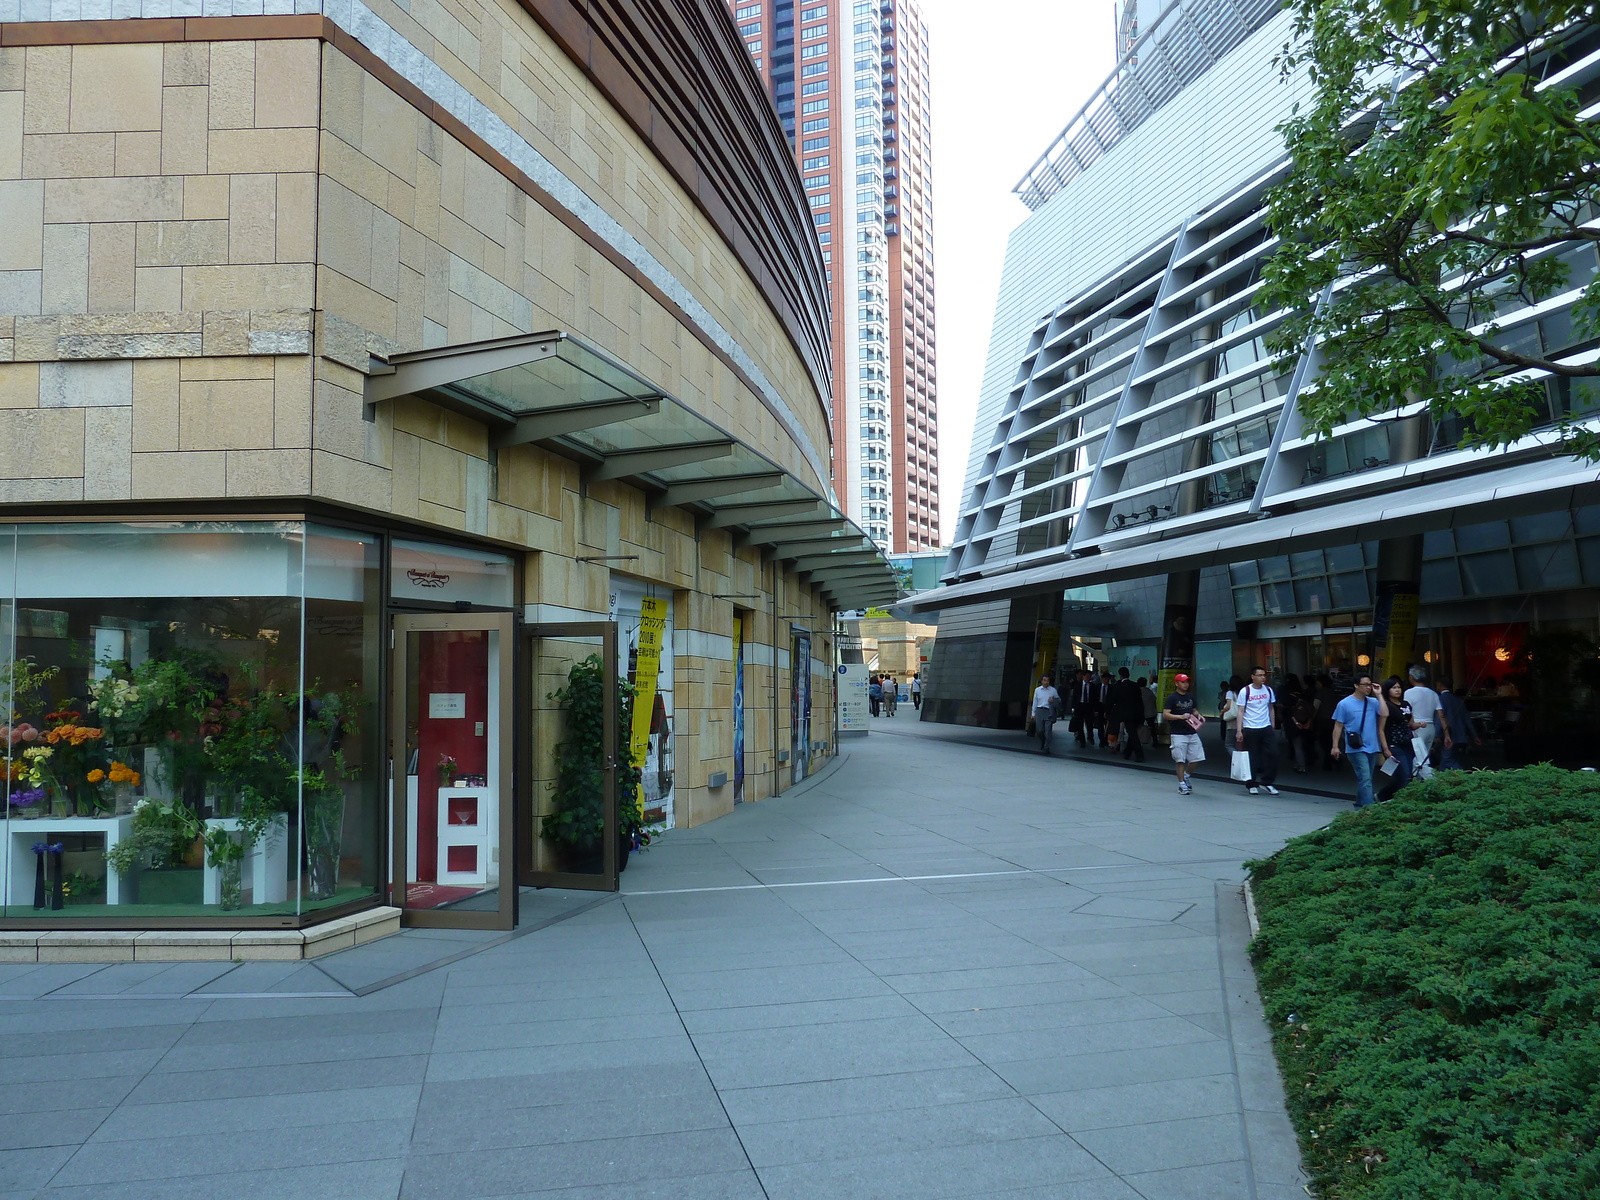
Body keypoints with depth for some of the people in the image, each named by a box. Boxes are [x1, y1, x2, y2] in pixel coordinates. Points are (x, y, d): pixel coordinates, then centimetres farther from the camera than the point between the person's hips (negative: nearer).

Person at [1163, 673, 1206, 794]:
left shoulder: (1190, 696, 14)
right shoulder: (1172, 697, -6)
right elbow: (1165, 714, -12)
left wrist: (1199, 716, 4)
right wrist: (1181, 717, -23)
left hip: (1192, 733, 6)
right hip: (1178, 734, -6)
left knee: (1197, 757, 4)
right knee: (1180, 760, -3)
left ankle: (1186, 775, 28)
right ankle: (1182, 785, 5)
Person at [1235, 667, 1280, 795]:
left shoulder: (1268, 690, 7)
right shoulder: (1245, 691, -5)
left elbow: (1271, 709, 16)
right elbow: (1241, 711, -4)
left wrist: (1273, 727, 12)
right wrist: (1239, 731, -9)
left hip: (1267, 728, 4)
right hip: (1250, 729, -4)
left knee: (1273, 754, -3)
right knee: (1252, 758, 3)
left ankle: (1266, 782, 11)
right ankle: (1252, 785, 15)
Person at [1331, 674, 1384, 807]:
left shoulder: (1373, 702, 8)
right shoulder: (1344, 704, -2)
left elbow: (1384, 714, -10)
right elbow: (1338, 726, -1)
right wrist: (1335, 746, -6)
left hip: (1372, 748, 5)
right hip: (1356, 749, -5)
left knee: (1365, 780, 13)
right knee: (1365, 779, -14)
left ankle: (1360, 805, 25)